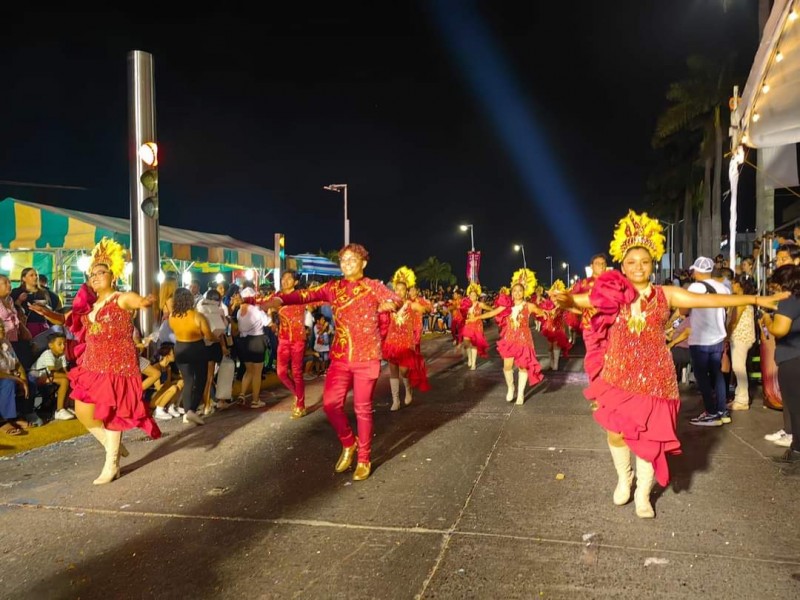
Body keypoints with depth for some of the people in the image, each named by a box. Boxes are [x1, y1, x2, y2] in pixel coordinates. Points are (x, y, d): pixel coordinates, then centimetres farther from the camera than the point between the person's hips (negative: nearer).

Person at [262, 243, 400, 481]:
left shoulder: (373, 286, 1)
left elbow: (395, 299, -9)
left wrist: (390, 304, -34)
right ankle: (348, 443, 22)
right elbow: (307, 294, -6)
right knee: (330, 402, -5)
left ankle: (364, 459, 18)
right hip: (340, 357, 3)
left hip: (366, 357, -3)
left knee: (363, 408, 3)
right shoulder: (334, 287, 6)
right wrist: (280, 299, -24)